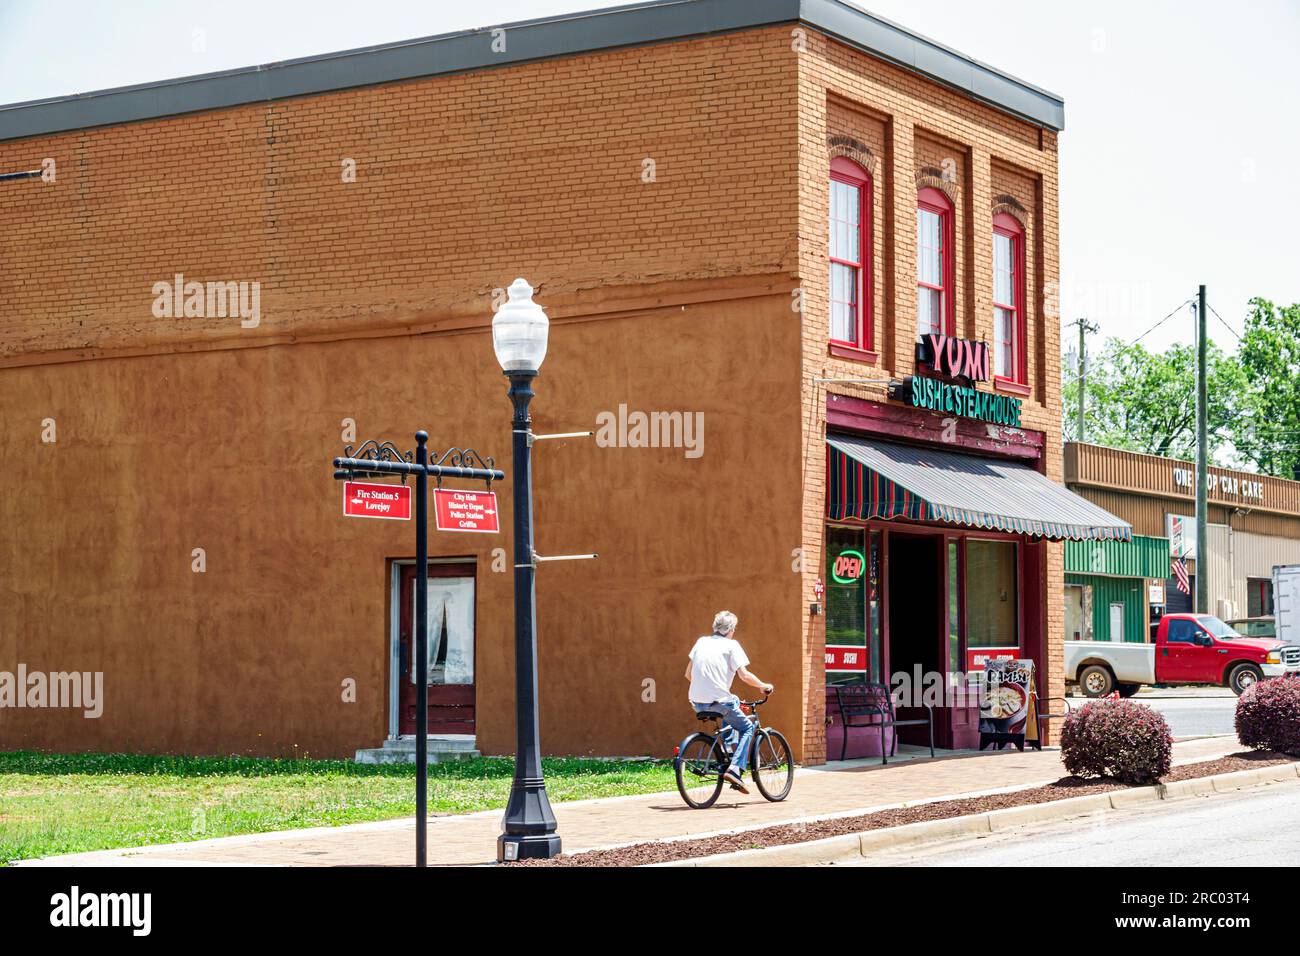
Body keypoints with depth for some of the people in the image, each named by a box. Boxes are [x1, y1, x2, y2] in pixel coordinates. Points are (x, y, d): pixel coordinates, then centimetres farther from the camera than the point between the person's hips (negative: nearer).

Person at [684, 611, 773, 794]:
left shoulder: (702, 642, 14)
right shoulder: (731, 645, -1)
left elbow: (688, 674, 17)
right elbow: (744, 675, -9)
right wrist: (764, 686, 7)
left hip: (697, 703, 6)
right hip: (718, 701, -6)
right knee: (747, 728, 13)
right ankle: (735, 769, -6)